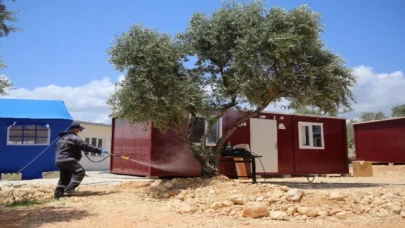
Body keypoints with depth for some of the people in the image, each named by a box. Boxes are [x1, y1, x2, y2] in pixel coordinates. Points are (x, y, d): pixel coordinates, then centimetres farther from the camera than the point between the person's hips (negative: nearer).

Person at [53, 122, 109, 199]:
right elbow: (86, 146, -15)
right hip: (68, 160, -10)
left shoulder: (62, 137, 20)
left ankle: (58, 194, 20)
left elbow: (59, 149, 26)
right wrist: (100, 150, -14)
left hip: (59, 160, 10)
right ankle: (69, 190, -13)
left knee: (64, 177, 18)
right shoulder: (74, 138, -10)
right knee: (80, 172, -9)